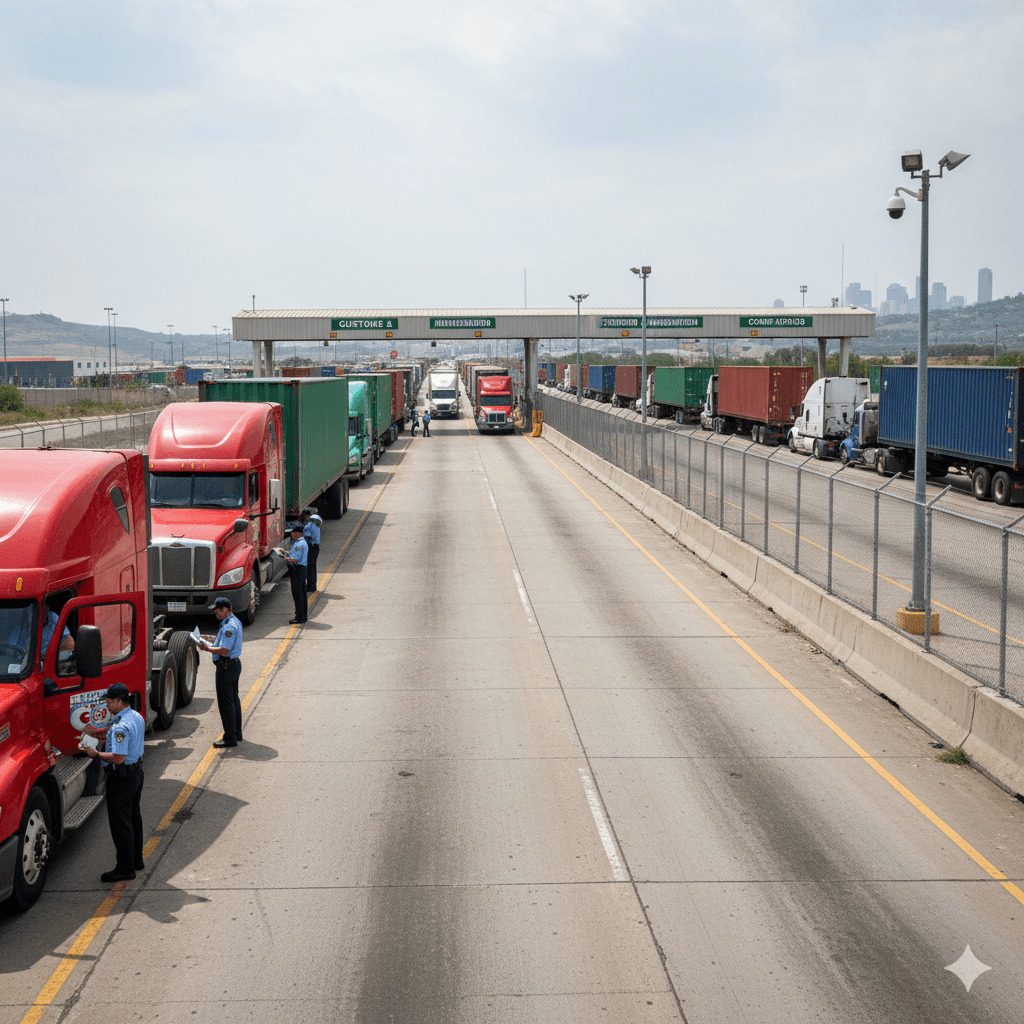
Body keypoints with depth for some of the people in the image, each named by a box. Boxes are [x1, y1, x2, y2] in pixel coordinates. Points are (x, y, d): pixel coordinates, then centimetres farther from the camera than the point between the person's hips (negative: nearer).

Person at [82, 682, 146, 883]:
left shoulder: (121, 727, -25)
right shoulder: (136, 717, 6)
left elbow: (118, 758, -29)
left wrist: (96, 754, -17)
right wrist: (98, 732, 10)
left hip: (122, 778, -10)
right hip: (136, 772, 10)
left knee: (120, 823, -1)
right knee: (133, 817, 20)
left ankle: (125, 868, 5)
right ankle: (136, 860, 32)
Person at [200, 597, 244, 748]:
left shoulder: (229, 627, -22)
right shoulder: (235, 622, 11)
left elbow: (224, 651, -27)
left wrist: (207, 648, -15)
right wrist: (213, 640, 12)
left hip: (226, 666, -11)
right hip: (234, 663, 11)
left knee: (225, 703, -4)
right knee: (234, 699, 18)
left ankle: (230, 738, 0)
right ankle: (237, 734, 26)